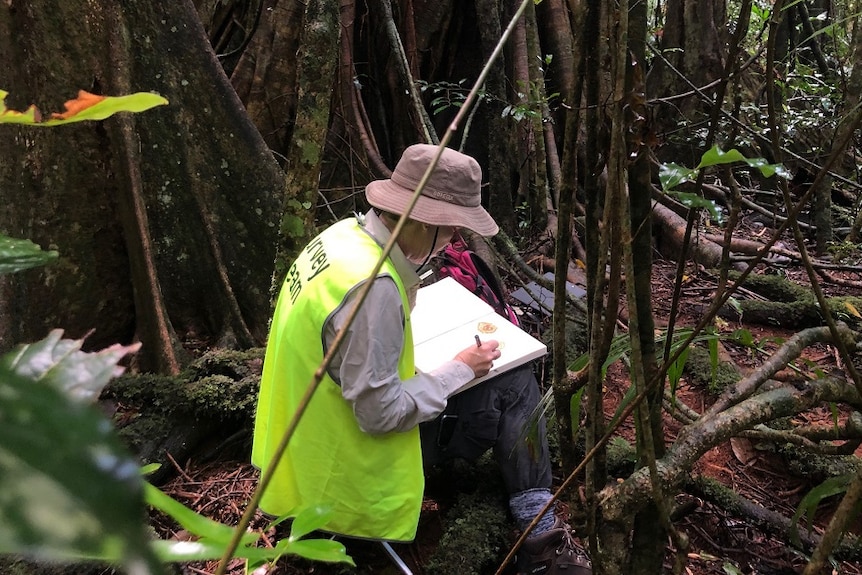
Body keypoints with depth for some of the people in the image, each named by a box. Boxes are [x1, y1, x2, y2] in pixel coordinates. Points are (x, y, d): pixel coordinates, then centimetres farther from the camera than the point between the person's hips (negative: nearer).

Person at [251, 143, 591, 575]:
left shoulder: (346, 232, -3)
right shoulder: (373, 284, -32)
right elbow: (381, 413, -27)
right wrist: (461, 370, -14)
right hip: (353, 461, -9)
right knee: (511, 390, -4)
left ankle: (537, 530, 14)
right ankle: (539, 536, 8)